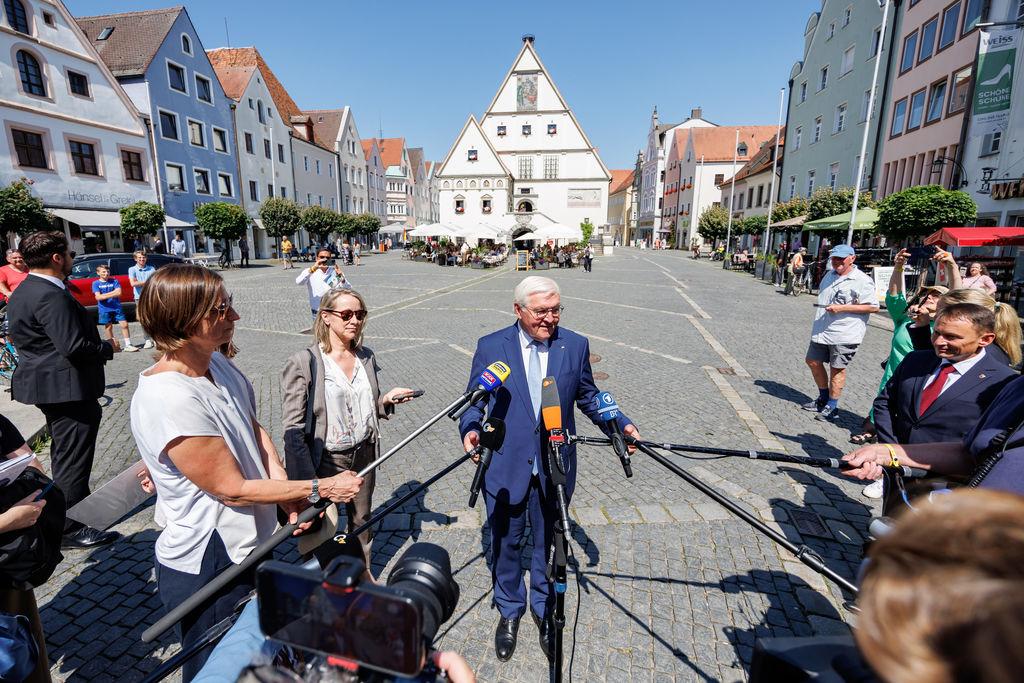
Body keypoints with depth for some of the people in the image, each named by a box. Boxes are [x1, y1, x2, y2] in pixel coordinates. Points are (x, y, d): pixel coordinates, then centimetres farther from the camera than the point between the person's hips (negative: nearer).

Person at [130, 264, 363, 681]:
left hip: (246, 548, 8)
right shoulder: (168, 400, -31)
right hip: (205, 568, -7)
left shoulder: (217, 362, -5)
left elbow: (254, 430, 4)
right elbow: (233, 489, -24)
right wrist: (318, 488, -18)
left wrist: (288, 494, -7)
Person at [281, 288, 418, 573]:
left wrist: (386, 400, -9)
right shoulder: (303, 363, -16)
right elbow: (293, 429, -16)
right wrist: (307, 482, -20)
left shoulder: (366, 357, 0)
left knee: (362, 519, 22)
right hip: (327, 460, -5)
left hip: (364, 455, 5)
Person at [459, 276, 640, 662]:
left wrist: (620, 424, -8)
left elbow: (588, 397, 6)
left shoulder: (575, 346, -3)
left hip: (554, 468, 1)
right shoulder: (490, 347, -7)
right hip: (506, 467, 0)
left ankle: (544, 609, 48)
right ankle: (509, 611, 47)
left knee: (548, 543, 19)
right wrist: (470, 429, -21)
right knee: (505, 543, 19)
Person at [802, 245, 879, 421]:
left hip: (844, 334, -8)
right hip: (822, 331, 8)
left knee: (837, 369, 1)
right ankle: (823, 398, 31)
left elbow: (873, 307, -14)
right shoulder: (830, 275, 13)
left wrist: (842, 308, -21)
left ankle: (832, 407, 13)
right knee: (813, 362, 13)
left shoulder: (862, 281, -11)